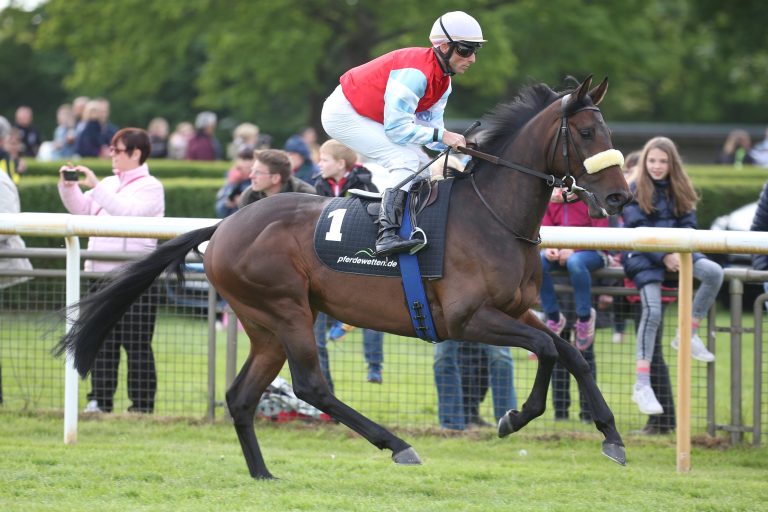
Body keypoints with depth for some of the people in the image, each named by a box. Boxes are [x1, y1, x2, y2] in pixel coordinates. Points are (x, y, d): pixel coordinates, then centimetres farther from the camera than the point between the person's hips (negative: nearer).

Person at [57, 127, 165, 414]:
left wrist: (95, 186, -22)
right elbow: (80, 208, 17)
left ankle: (142, 405, -2)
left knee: (137, 344, -5)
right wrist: (68, 186, 0)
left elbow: (129, 211, -21)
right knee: (102, 341, 8)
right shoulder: (109, 184, 17)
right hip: (102, 272, 7)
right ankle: (100, 401, 12)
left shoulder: (150, 187, -4)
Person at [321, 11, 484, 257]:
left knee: (419, 162, 10)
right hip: (343, 114, -11)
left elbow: (430, 126, 3)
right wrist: (441, 135, -32)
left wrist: (458, 145, -14)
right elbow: (397, 129, -30)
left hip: (368, 116, 11)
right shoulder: (416, 73, -29)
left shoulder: (442, 80, 2)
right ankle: (386, 235, -33)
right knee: (406, 159, -23)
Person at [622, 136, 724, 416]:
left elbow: (688, 225, 9)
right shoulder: (634, 191, -1)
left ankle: (689, 335, -7)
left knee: (714, 272, -23)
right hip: (643, 256, -5)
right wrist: (663, 256, -17)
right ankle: (642, 385, -22)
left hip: (675, 253, 5)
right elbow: (637, 230, -8)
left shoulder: (679, 190, 14)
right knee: (652, 311, -23)